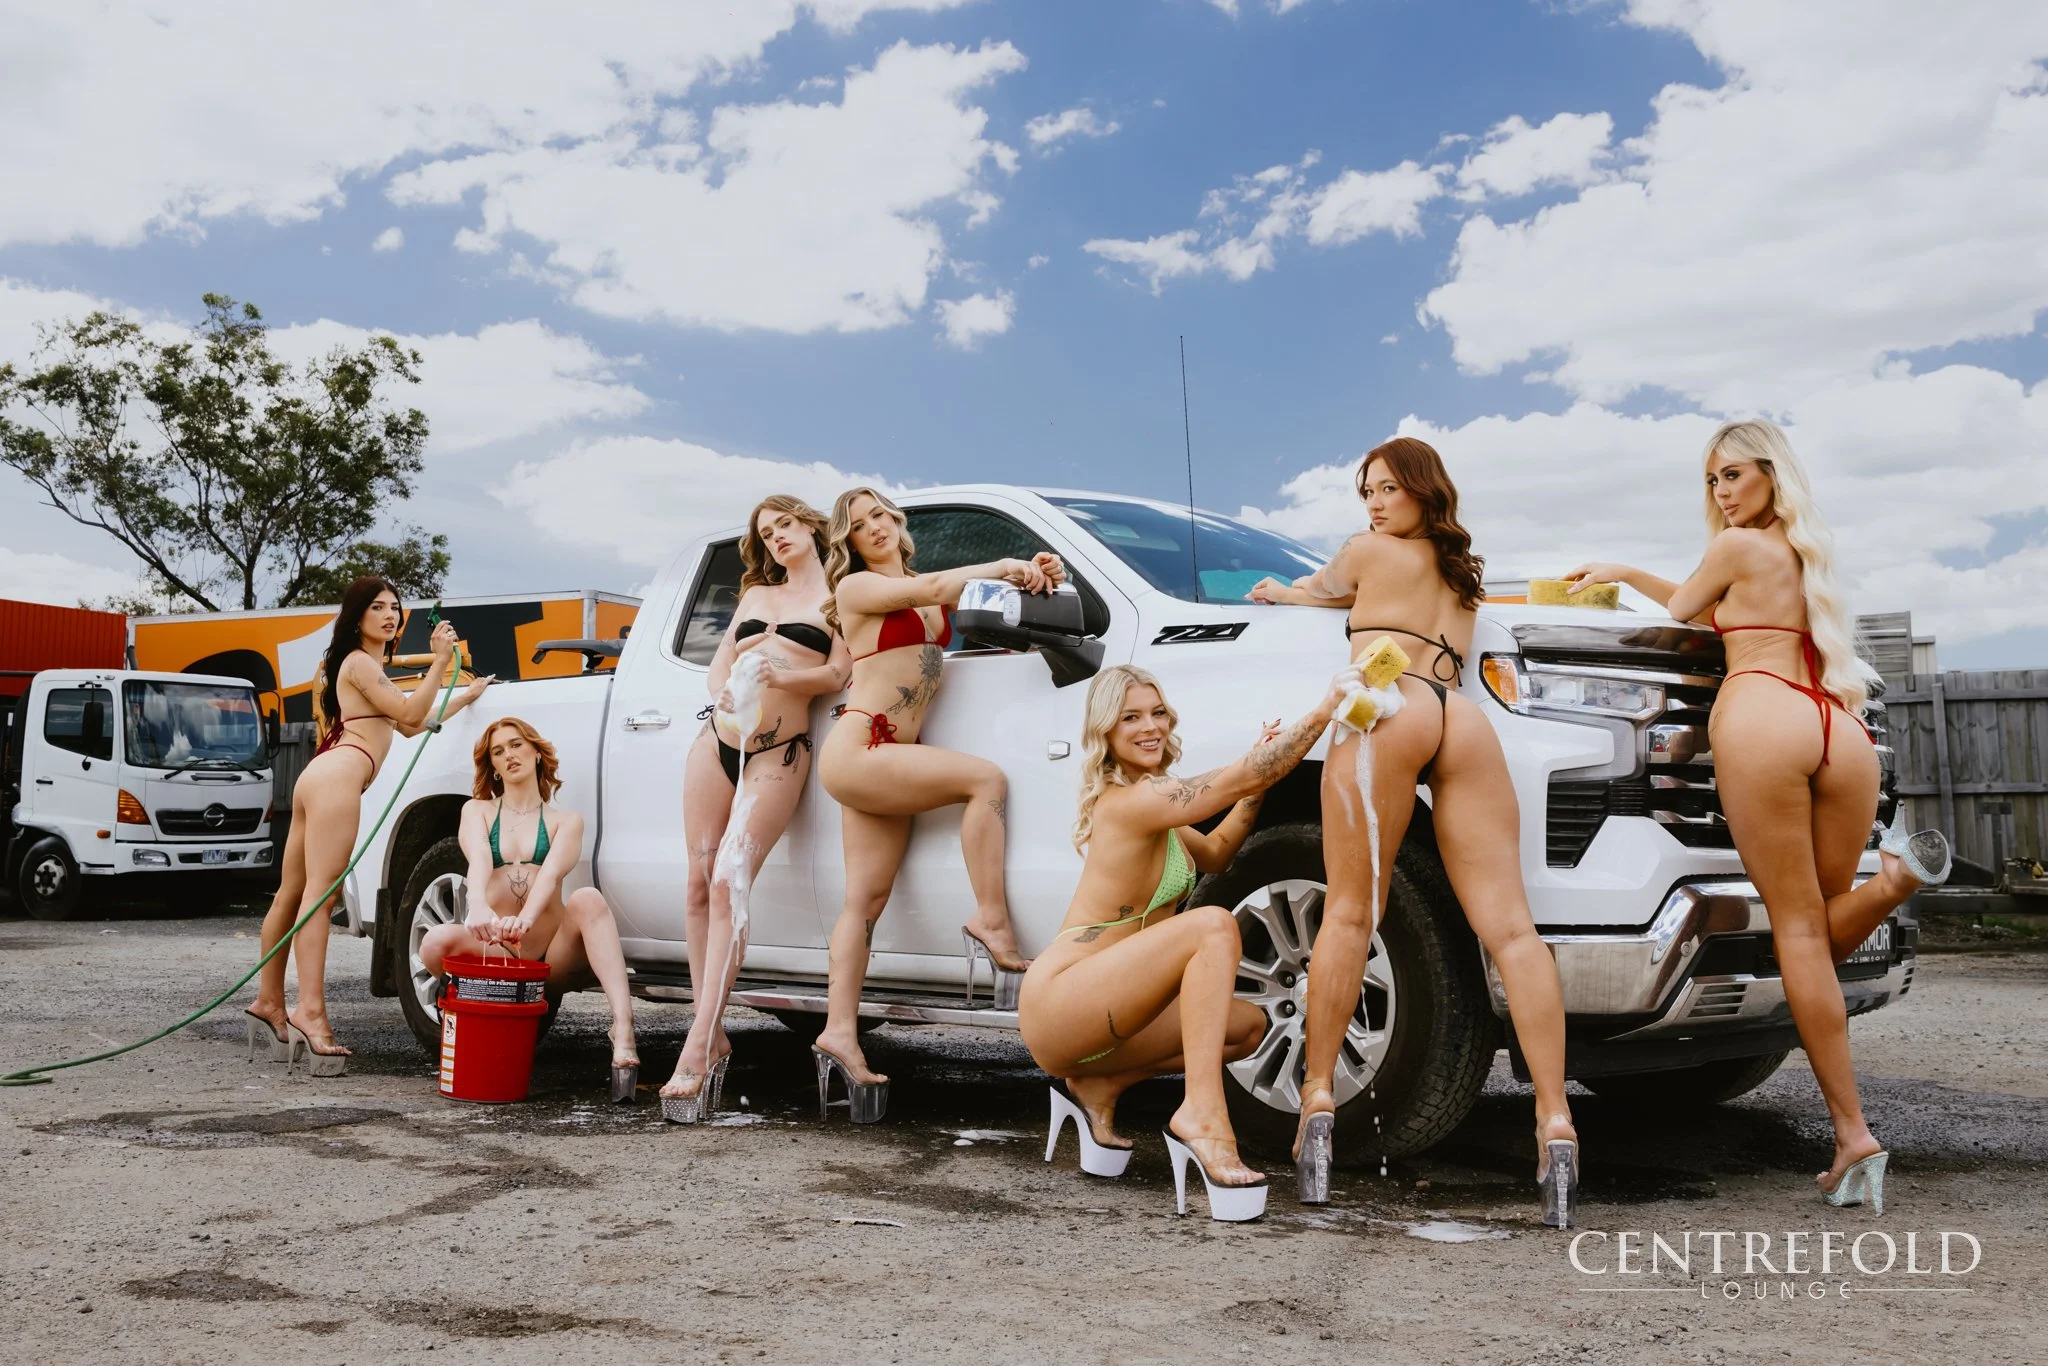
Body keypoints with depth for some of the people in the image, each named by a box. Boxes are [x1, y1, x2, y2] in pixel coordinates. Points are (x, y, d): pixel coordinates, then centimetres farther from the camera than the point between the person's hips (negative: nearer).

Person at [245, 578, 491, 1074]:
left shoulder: (369, 669, 31)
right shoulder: (359, 663, 1)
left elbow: (411, 726, 34)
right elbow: (410, 713, -7)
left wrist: (462, 698, 36)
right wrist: (440, 660, -10)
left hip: (320, 776, 11)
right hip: (337, 777, -11)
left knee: (292, 895, 12)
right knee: (319, 893, -19)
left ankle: (268, 1002, 18)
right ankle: (310, 1014, -28)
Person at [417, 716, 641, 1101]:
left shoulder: (565, 822, 10)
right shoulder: (477, 811, 13)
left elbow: (550, 873, -12)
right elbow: (478, 860, -11)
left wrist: (526, 919, -36)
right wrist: (477, 906, -35)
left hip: (550, 954, 0)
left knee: (587, 899, -31)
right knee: (436, 943, -30)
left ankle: (623, 1031, -47)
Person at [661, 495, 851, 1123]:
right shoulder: (755, 595, 23)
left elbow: (838, 673, -3)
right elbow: (720, 661, 22)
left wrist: (782, 676, -21)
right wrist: (724, 691, -1)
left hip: (777, 754, -5)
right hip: (718, 740, 5)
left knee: (729, 886, -18)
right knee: (701, 886, -2)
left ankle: (697, 1050, -21)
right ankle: (714, 1036, 5)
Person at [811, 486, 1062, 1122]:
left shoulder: (930, 593, 21)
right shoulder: (856, 587, -1)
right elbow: (927, 589, -15)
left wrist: (1036, 574, -9)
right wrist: (1002, 566, -10)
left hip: (887, 759, 7)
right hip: (857, 750, -7)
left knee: (867, 898, 0)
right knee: (986, 779, -20)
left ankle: (840, 1032, -2)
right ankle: (992, 922, -18)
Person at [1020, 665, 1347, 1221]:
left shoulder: (1147, 806, 14)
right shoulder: (1129, 800, -15)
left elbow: (1215, 853, 24)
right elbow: (1240, 780, -20)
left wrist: (1258, 778, 11)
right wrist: (1323, 710, -15)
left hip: (1097, 1014, 10)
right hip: (1057, 1003, -10)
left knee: (1248, 1024, 6)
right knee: (1213, 925, -27)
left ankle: (1099, 1087, 9)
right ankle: (1201, 1116, -34)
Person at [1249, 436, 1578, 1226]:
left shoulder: (1369, 552, 20)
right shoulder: (1463, 576, 36)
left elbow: (1324, 590, 38)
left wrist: (1280, 594, 59)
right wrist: (1292, 595, 59)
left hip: (1387, 709, -4)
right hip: (1465, 723, 5)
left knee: (1349, 914, -4)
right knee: (1509, 928, -8)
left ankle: (1318, 1097, -9)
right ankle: (1556, 1121, -17)